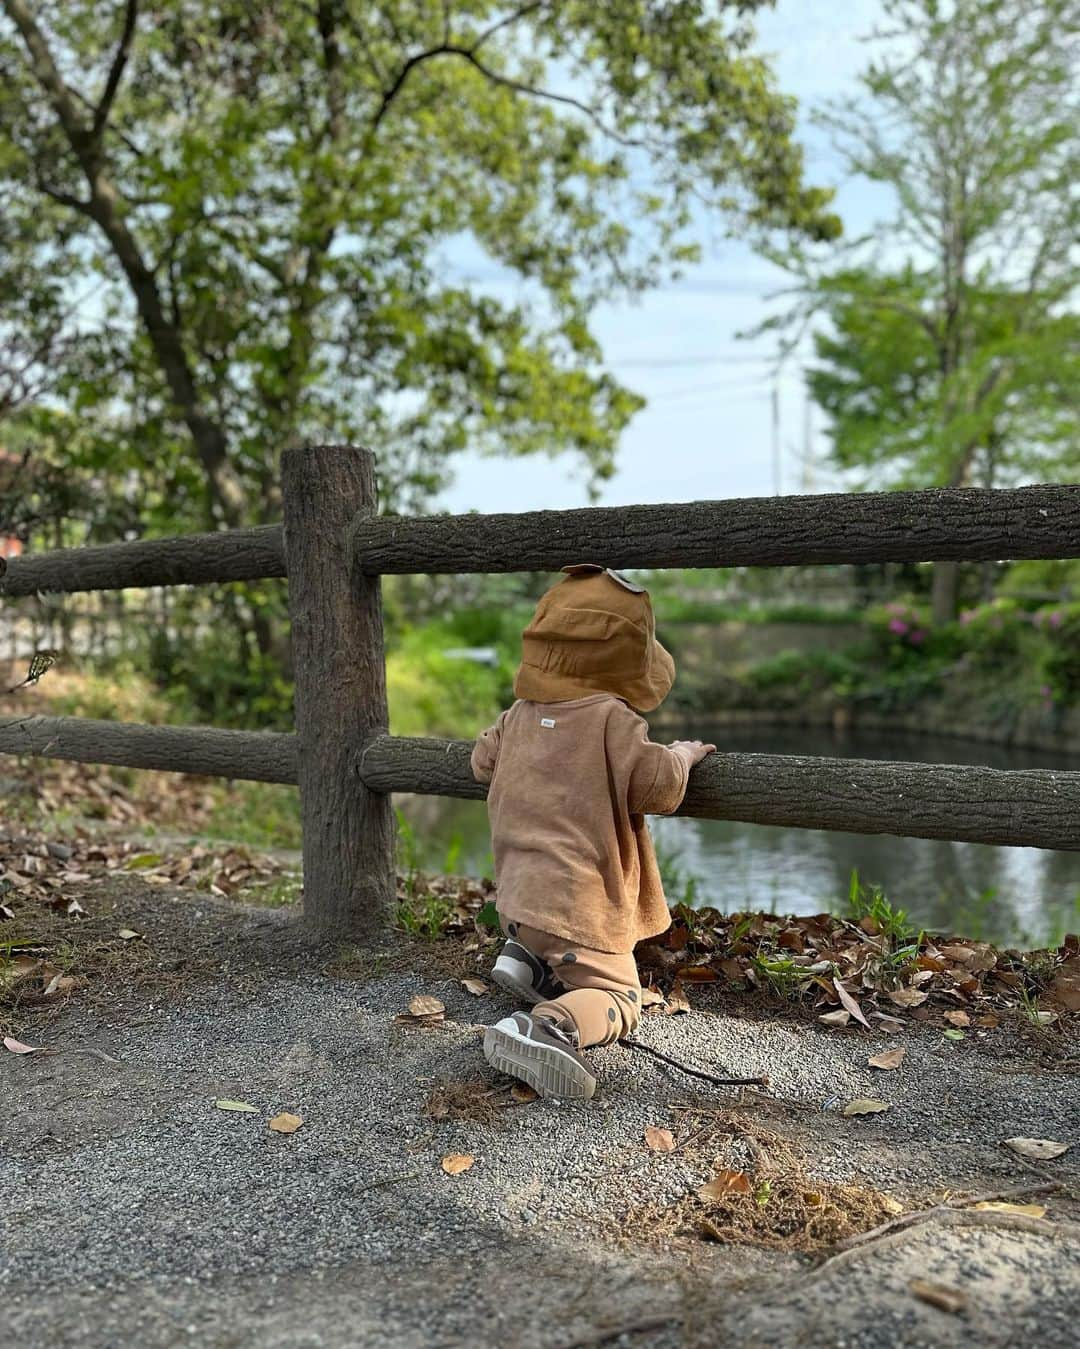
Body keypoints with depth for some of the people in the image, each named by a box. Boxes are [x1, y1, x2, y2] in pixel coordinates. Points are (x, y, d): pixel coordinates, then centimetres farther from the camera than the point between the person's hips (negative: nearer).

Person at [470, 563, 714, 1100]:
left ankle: (524, 958, 11)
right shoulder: (612, 718, -14)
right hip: (578, 900, -7)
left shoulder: (519, 715, 8)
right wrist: (681, 754, 2)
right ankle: (547, 1028, -28)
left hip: (517, 891, 8)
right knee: (615, 995, -2)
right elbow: (656, 784, -19)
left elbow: (482, 761, 22)